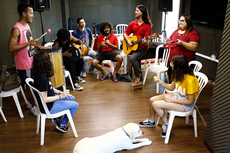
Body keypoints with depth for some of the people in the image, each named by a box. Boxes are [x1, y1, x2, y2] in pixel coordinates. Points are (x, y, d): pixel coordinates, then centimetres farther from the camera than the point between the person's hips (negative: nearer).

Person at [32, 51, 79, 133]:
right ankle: (62, 125, 17)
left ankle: (57, 119, 29)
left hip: (50, 99, 10)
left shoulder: (41, 75, -2)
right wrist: (60, 96, -22)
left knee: (72, 98, 20)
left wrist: (61, 92, 2)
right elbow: (45, 99, -29)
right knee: (75, 105, -2)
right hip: (48, 107, -10)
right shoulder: (42, 79, -33)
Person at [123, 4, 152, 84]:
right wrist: (127, 40, -7)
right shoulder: (132, 24, 7)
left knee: (132, 58, -26)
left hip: (142, 47, -5)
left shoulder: (147, 25, -7)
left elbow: (147, 40, -11)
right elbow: (125, 33, 11)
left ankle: (138, 75, -5)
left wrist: (145, 42, -34)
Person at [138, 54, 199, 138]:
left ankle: (166, 124, 5)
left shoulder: (190, 80, -30)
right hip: (177, 95, 8)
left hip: (186, 104, -8)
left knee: (155, 105, -20)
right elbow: (172, 87, 9)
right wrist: (160, 82, -7)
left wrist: (171, 99, -23)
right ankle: (151, 121, 28)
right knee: (152, 100, 2)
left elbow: (190, 101, -24)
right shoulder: (178, 74, -5)